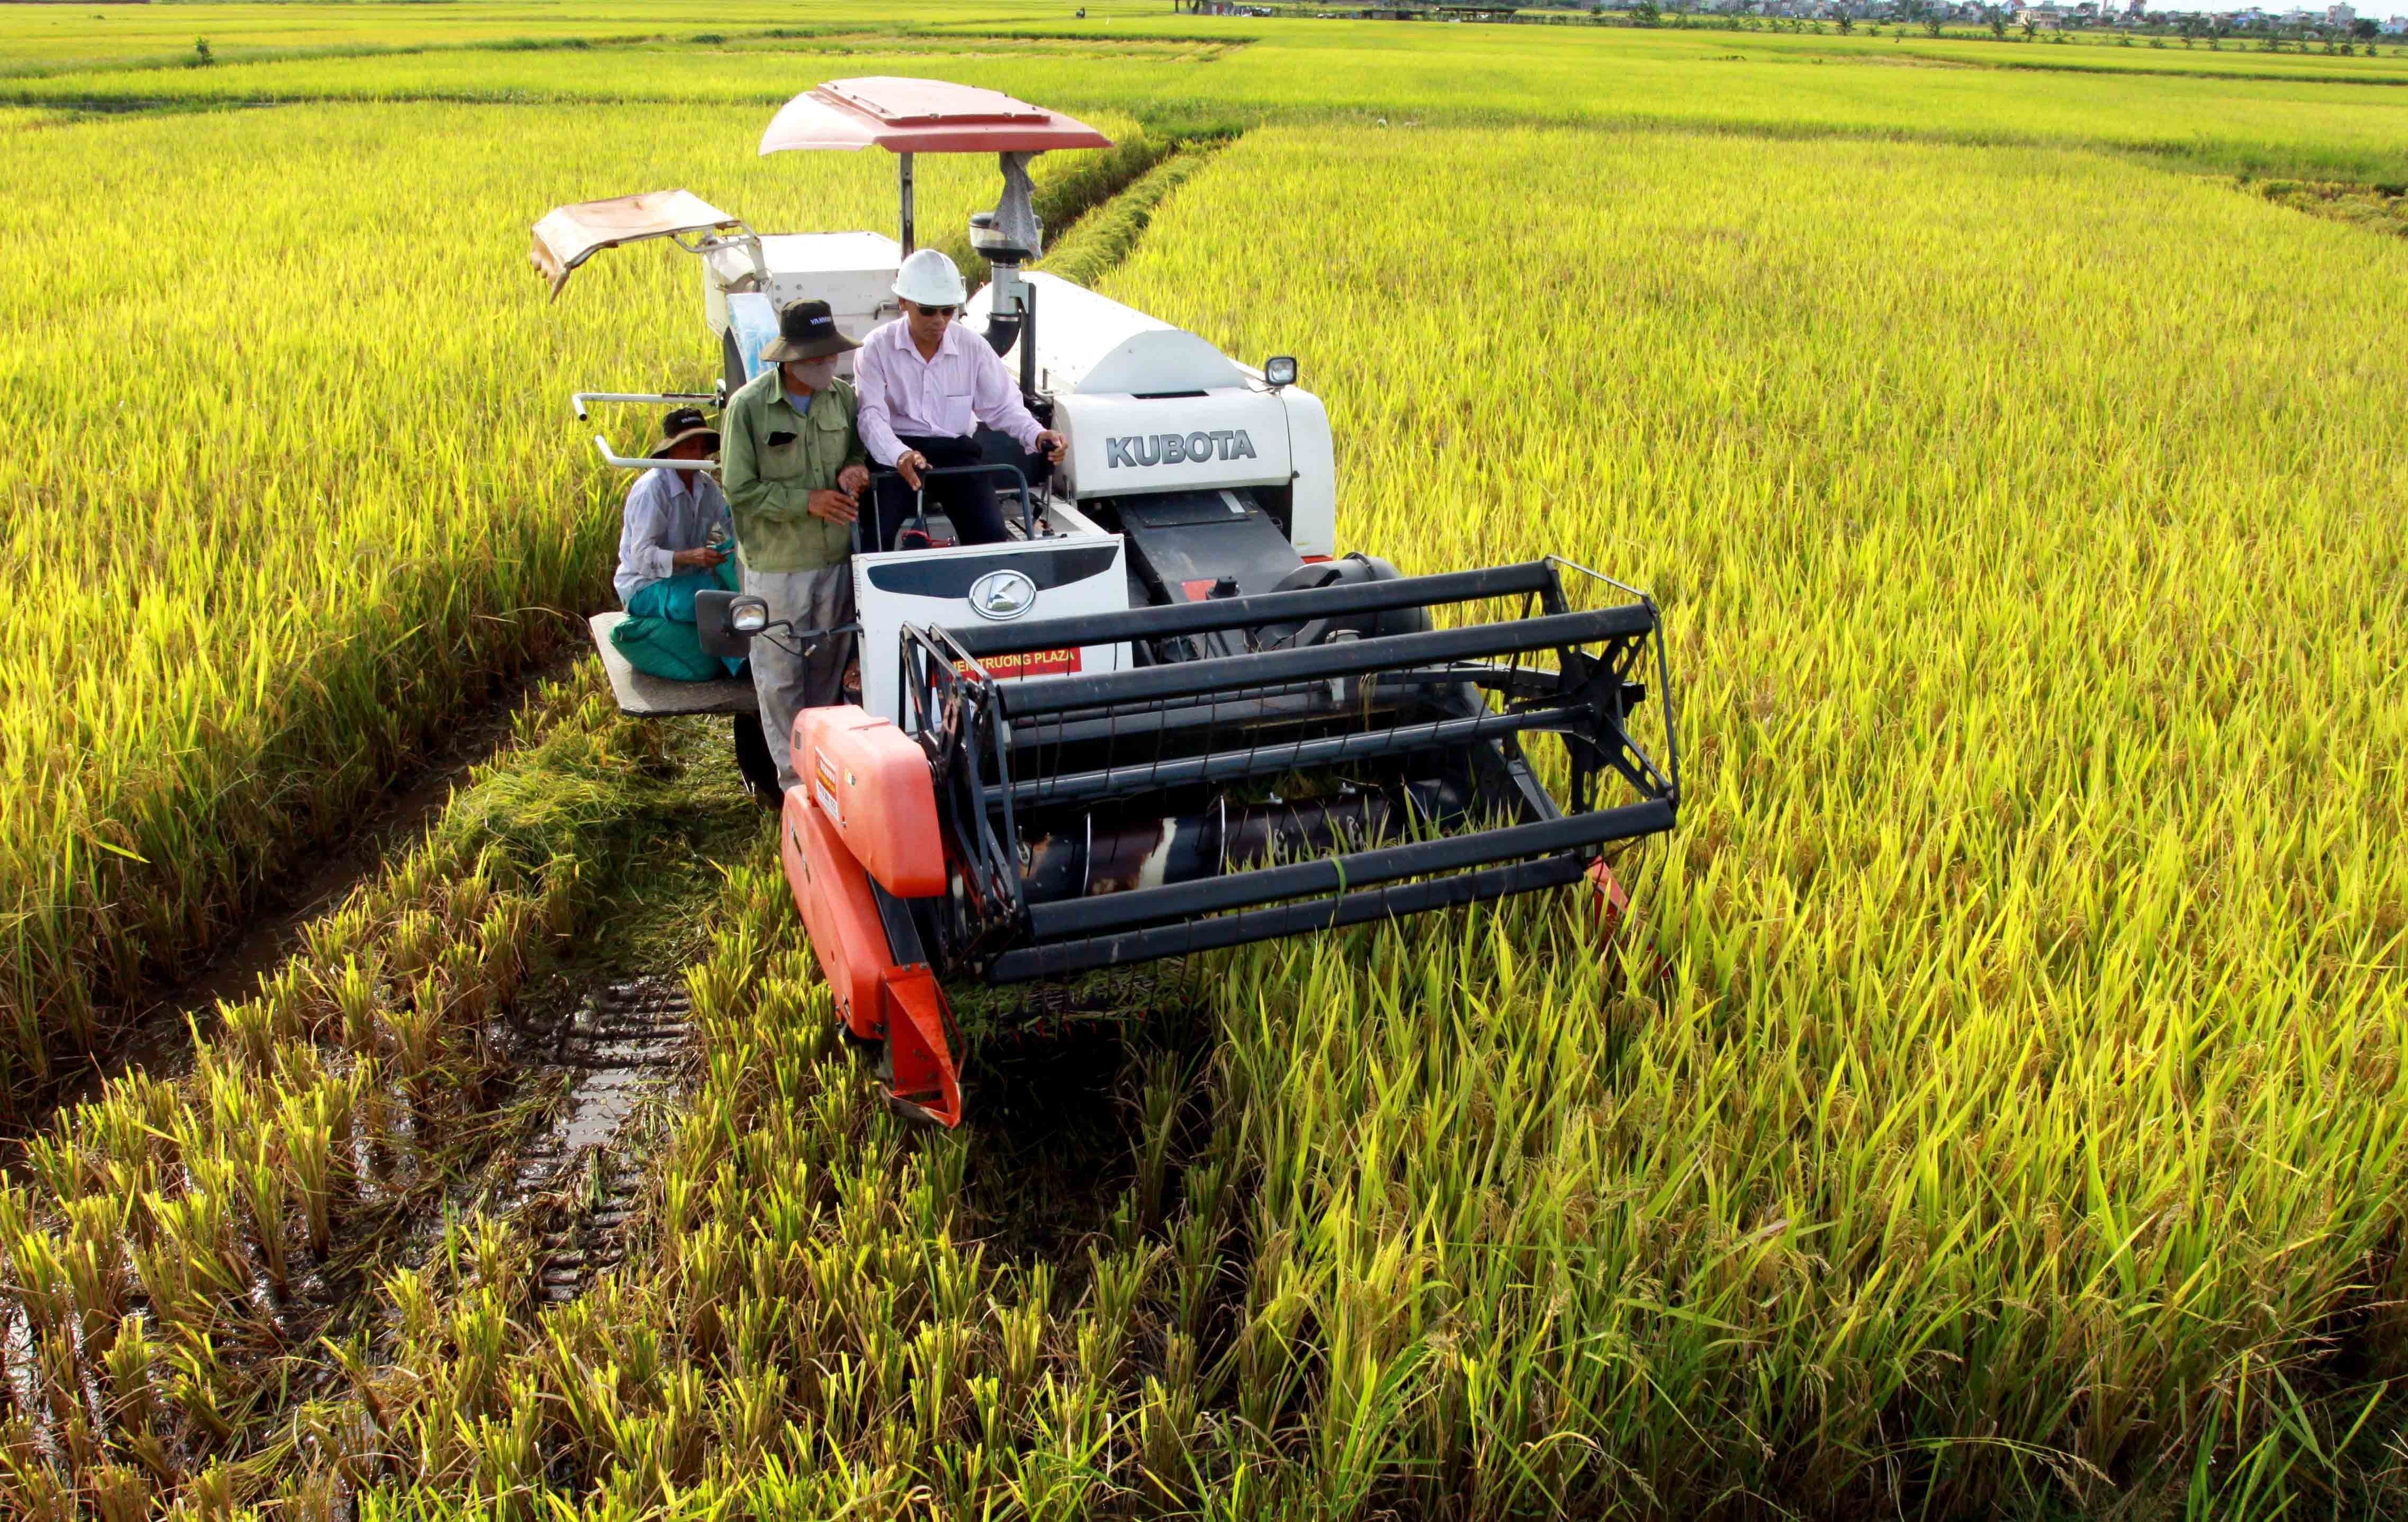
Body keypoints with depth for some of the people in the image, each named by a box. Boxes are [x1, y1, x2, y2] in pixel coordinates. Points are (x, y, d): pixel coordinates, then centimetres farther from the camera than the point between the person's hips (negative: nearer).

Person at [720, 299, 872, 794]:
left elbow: (865, 447, 15)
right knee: (781, 672, 5)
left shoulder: (842, 396, 1)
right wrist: (805, 500, -22)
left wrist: (856, 468, -9)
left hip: (836, 556, 4)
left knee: (829, 664, 15)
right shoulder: (748, 406, -13)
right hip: (776, 562, -4)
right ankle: (792, 770, 18)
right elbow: (739, 490, -12)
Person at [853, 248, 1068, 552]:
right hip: (896, 455, -2)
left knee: (991, 533, -18)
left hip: (955, 450, 2)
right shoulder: (877, 347, -3)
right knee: (874, 535, -25)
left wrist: (1037, 435, -15)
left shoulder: (972, 346, 5)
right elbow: (871, 415, -13)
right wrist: (900, 455, -34)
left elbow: (1003, 405, 7)